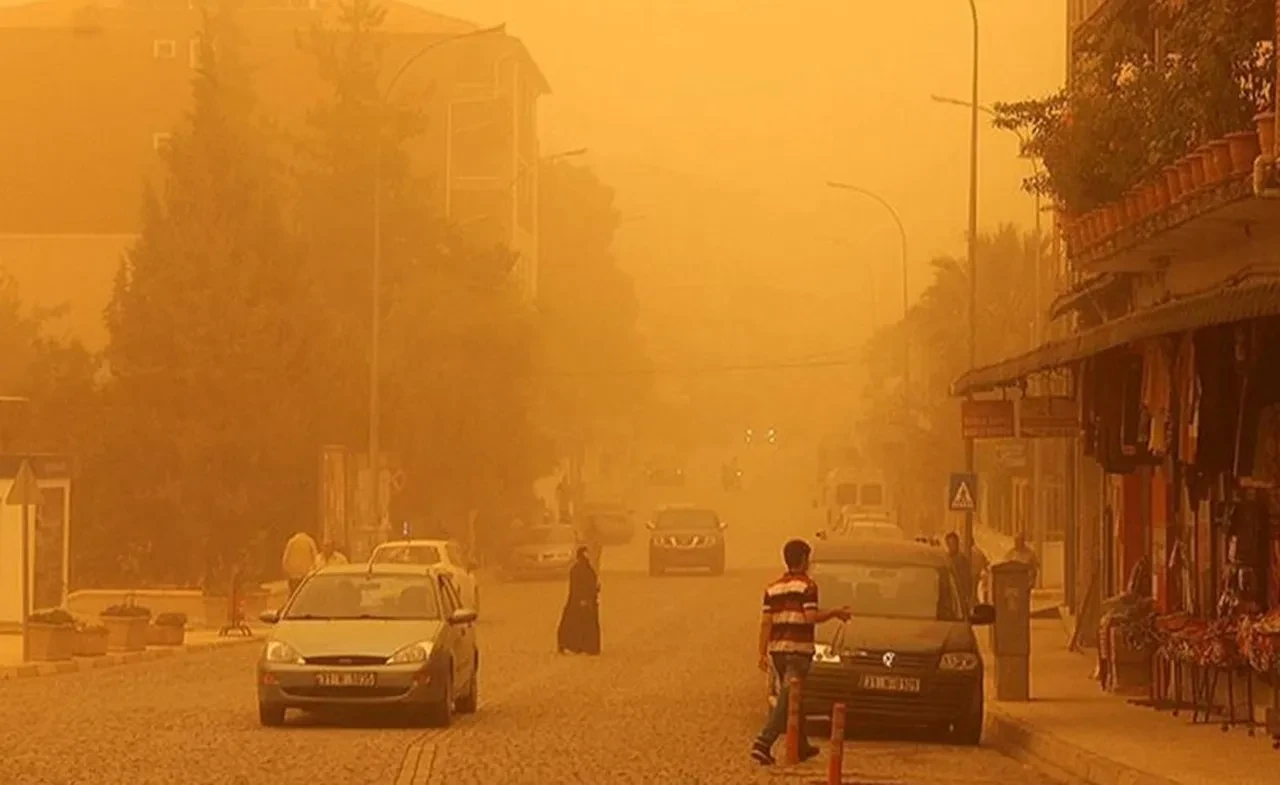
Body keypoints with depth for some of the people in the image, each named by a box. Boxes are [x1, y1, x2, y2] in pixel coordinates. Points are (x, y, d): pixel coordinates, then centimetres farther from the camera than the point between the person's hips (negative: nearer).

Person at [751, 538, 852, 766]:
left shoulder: (773, 588, 10)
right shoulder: (807, 586, -7)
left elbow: (766, 622, 7)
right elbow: (811, 616, -16)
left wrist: (763, 653, 8)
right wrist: (834, 613, -1)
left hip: (777, 648, 6)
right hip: (799, 649, -6)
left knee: (791, 697, 18)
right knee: (787, 700, -8)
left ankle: (802, 746, 27)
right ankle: (764, 743, -21)